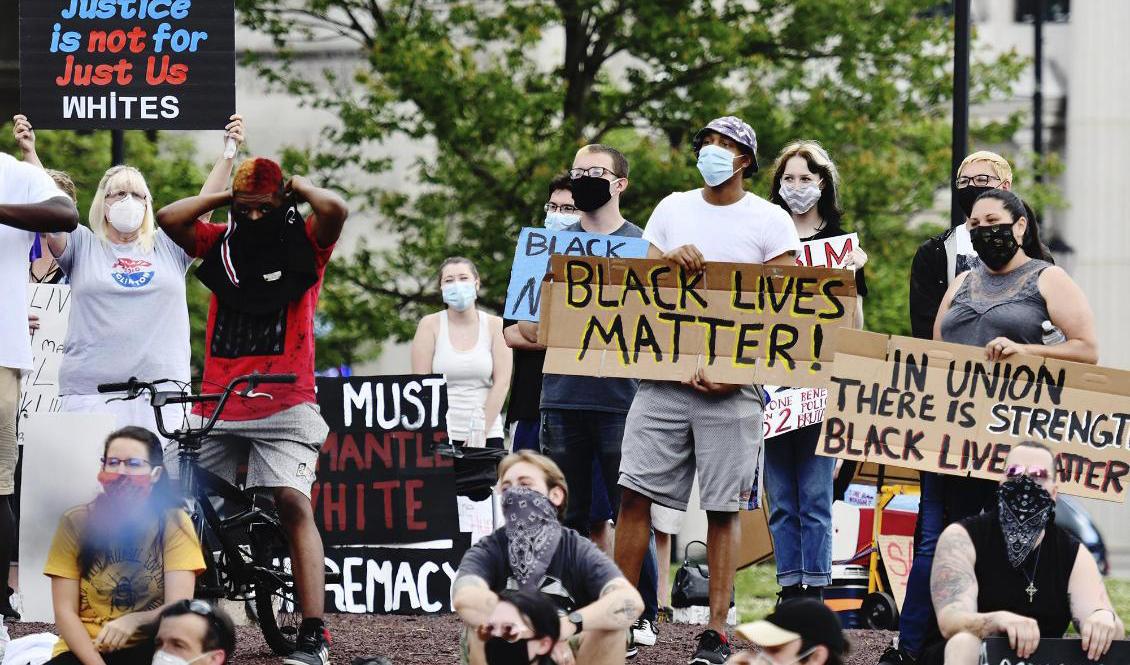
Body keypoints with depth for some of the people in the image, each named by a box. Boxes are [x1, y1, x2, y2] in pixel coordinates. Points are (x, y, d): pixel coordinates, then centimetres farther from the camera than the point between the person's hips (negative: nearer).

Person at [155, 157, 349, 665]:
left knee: (293, 503, -18)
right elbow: (168, 218, 1)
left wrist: (296, 185, 3)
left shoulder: (305, 243, 5)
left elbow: (335, 209, -14)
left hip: (284, 404, -4)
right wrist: (227, 197, 7)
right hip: (216, 407, 4)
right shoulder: (219, 243, 13)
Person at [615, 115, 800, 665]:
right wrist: (669, 260, -11)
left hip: (731, 384, -3)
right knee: (635, 492, -4)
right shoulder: (673, 209, 14)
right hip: (664, 372, 3)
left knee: (723, 508, -1)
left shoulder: (770, 221, 1)